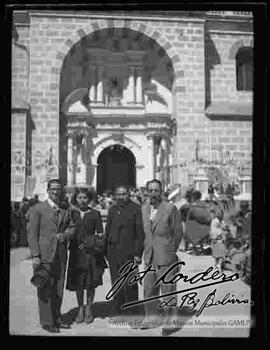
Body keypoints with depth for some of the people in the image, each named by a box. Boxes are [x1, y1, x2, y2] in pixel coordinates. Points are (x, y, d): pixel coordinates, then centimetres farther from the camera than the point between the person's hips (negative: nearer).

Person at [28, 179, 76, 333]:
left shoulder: (66, 210, 11)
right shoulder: (38, 209, -3)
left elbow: (72, 227, 15)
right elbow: (32, 233, -6)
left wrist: (65, 235, -8)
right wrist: (35, 255, -11)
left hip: (61, 254, 5)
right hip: (44, 254, -5)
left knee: (59, 289, 13)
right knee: (45, 290, 2)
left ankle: (57, 318, 26)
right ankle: (47, 321, 14)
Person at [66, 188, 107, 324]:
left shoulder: (95, 214, 1)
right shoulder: (72, 214, 5)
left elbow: (100, 234, 3)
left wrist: (88, 244, -6)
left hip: (91, 252, -1)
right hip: (76, 253, 1)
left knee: (90, 283, 4)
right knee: (78, 283, 6)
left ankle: (89, 310, 21)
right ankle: (80, 309, 23)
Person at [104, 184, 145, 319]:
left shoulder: (136, 209, -3)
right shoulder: (112, 210, 16)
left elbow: (140, 233, -7)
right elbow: (107, 231, 18)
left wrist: (137, 253, -12)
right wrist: (106, 252, 11)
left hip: (128, 253, -5)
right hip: (113, 254, 6)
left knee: (130, 286, -2)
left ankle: (133, 315, 11)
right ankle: (118, 313, 22)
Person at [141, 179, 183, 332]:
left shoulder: (170, 208, -8)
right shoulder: (144, 209, 9)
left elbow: (178, 232, -4)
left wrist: (171, 251, -2)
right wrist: (146, 249, 11)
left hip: (166, 257, -5)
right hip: (149, 256, 5)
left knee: (167, 290, 1)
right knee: (149, 290, 12)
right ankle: (151, 317, 27)